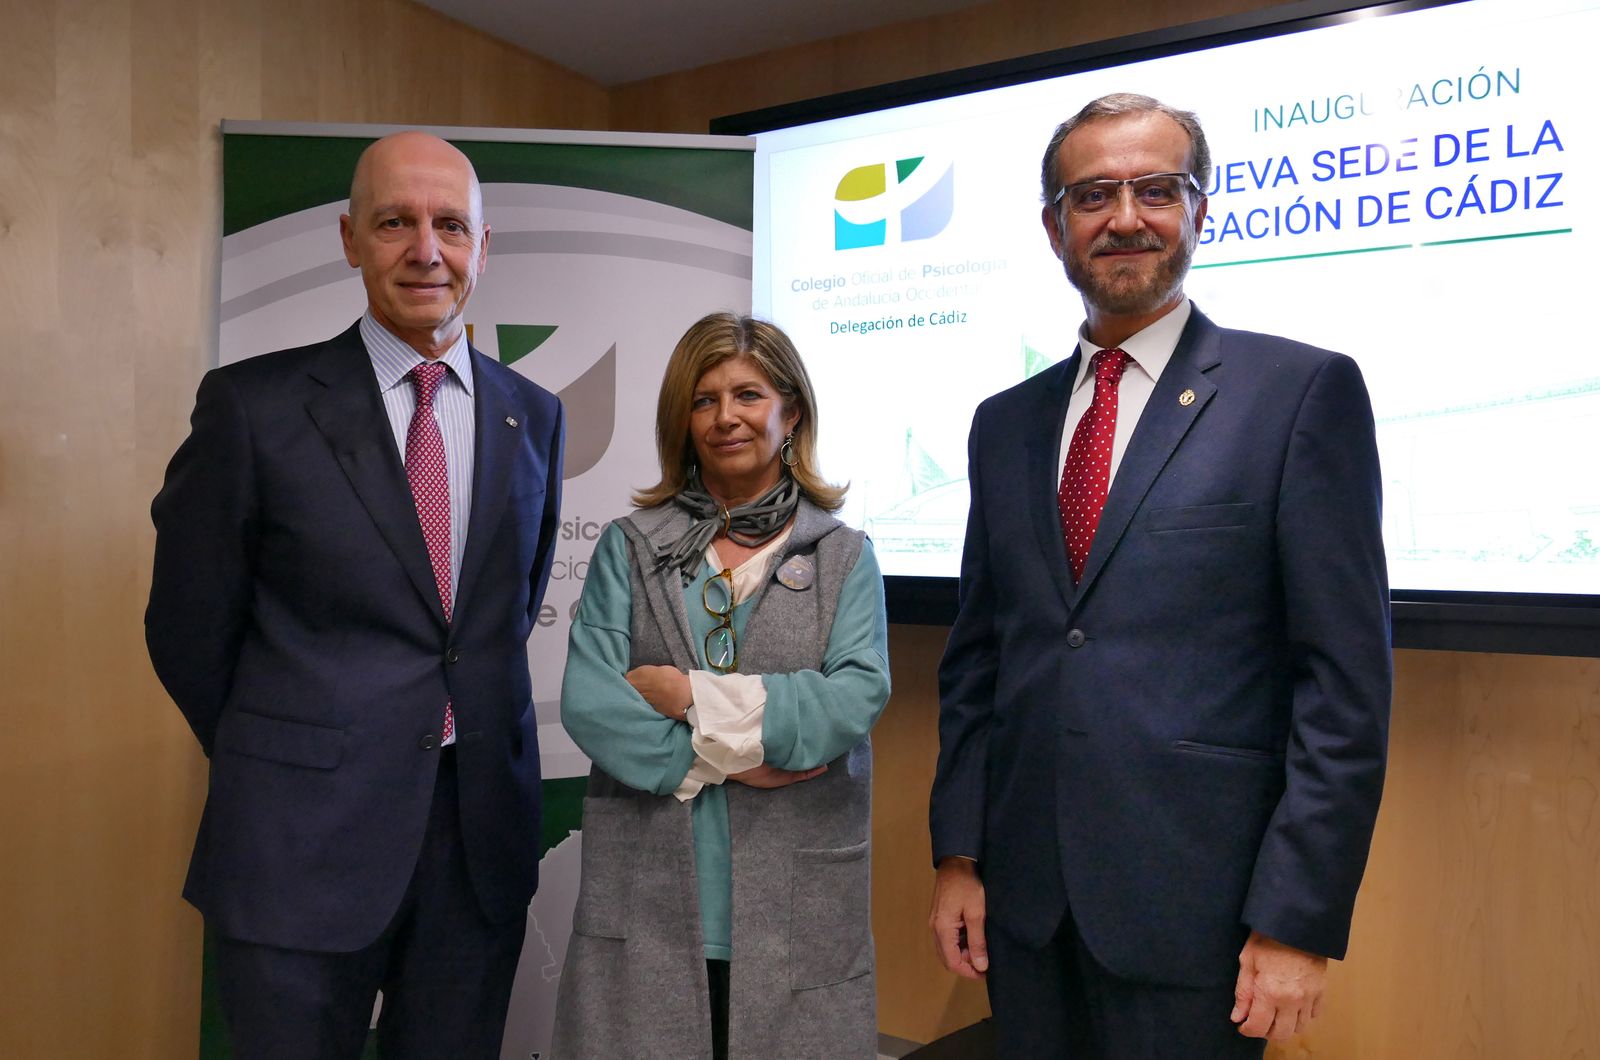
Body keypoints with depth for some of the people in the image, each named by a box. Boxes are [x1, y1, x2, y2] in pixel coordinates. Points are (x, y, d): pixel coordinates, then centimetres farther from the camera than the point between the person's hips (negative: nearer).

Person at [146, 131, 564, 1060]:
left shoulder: (534, 416, 5)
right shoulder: (254, 404, -7)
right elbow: (190, 628, 0)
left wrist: (470, 737, 11)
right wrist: (281, 766, 8)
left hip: (484, 833, 4)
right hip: (301, 843, -3)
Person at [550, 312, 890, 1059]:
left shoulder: (844, 556, 6)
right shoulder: (630, 548, 7)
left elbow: (858, 696, -9)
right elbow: (585, 702, -4)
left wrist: (696, 696, -11)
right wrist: (720, 757, -11)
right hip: (646, 893, 1)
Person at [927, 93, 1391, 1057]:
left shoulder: (1303, 391, -6)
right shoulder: (1006, 423, 9)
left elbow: (1346, 678, -9)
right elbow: (975, 657, 10)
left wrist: (1300, 918, -12)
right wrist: (959, 853, 6)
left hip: (1197, 904, -4)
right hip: (1024, 897, 5)